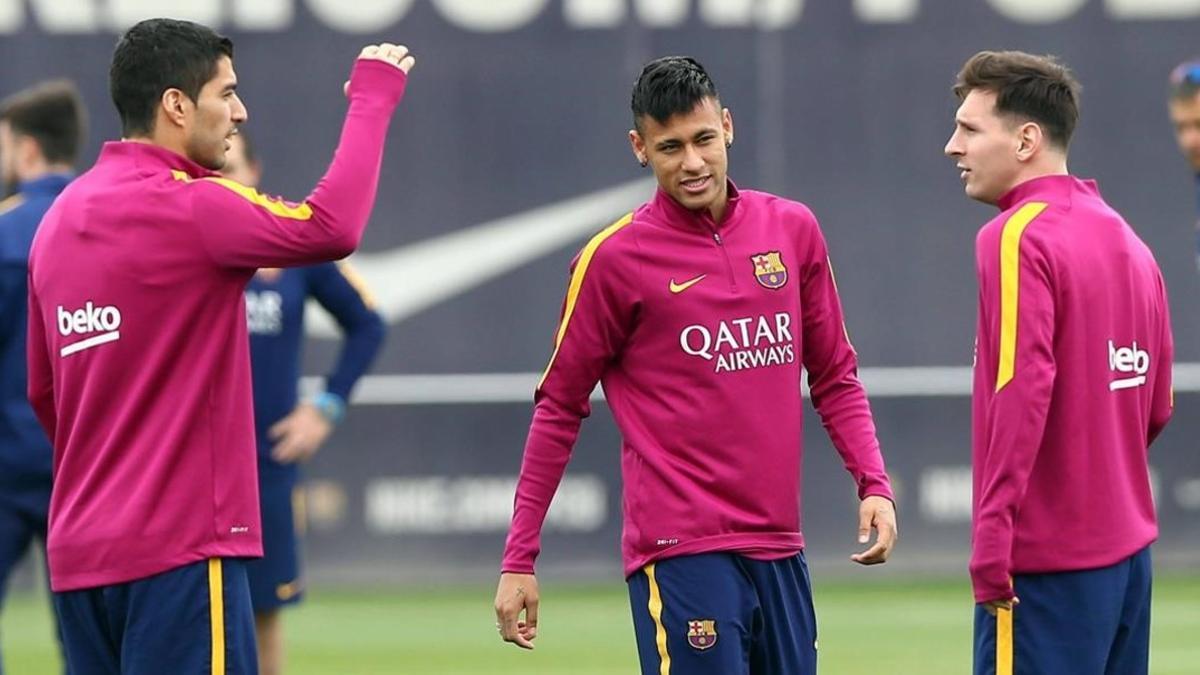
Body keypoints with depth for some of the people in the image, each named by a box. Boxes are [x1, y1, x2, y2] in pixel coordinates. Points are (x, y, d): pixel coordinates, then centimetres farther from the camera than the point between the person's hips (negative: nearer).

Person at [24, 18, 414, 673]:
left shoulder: (61, 218, 13)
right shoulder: (188, 207, -12)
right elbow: (331, 228, -25)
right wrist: (372, 95, -13)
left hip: (77, 551, 8)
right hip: (179, 545, -8)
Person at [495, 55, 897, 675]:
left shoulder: (793, 230, 9)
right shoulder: (613, 258, -3)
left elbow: (834, 378, 16)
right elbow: (559, 408, 1)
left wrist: (874, 484, 1)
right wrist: (519, 559, -1)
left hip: (779, 549, 5)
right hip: (681, 552, -5)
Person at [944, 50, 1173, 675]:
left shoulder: (1016, 237, -11)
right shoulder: (1124, 239, 14)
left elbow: (1021, 391, -21)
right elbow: (1157, 406, 16)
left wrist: (991, 541, -21)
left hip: (1049, 562, -9)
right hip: (1126, 550, 9)